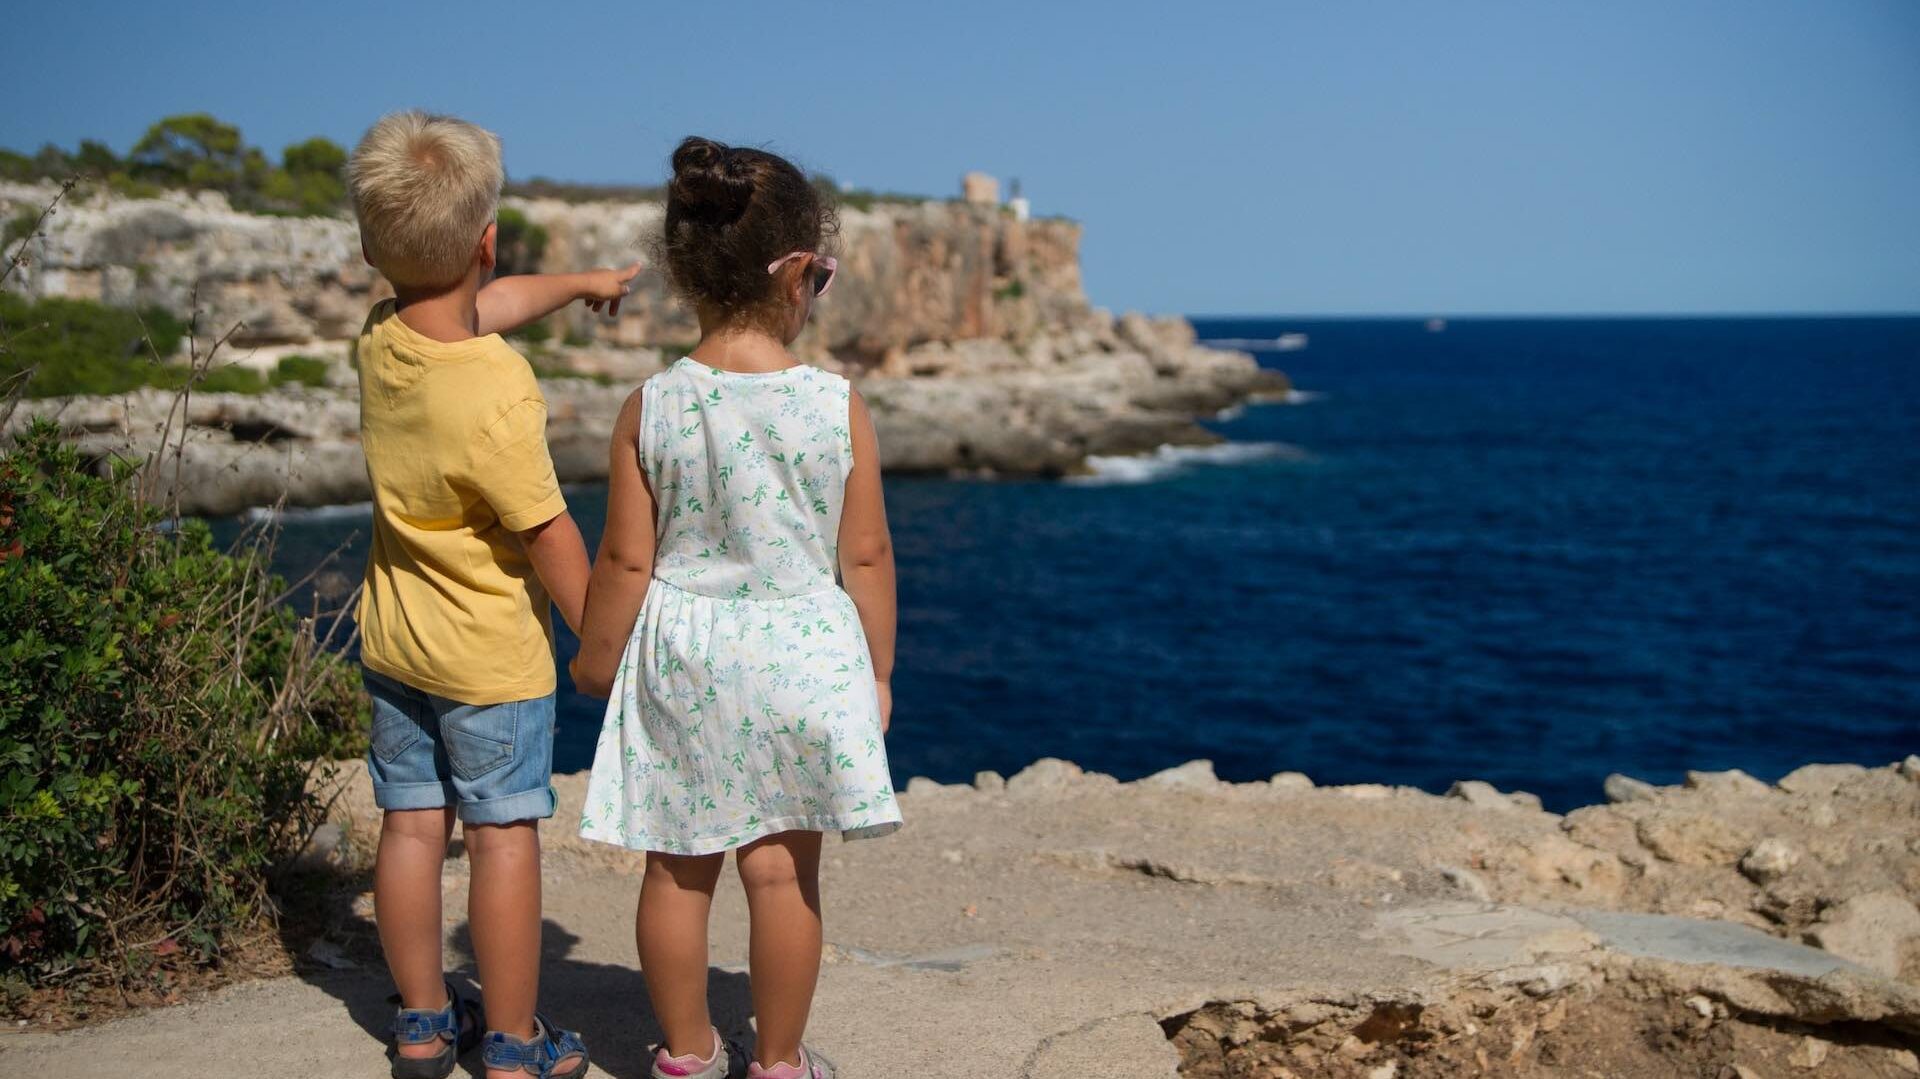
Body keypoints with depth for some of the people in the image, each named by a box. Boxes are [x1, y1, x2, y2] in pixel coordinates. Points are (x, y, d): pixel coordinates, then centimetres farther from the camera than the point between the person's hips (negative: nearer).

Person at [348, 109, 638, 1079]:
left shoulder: (378, 342, -4)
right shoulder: (498, 393, -26)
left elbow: (482, 308, 17)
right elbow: (548, 536, -20)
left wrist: (579, 283, 32)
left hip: (393, 641, 7)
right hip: (490, 654, -7)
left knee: (411, 827, 13)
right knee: (504, 838, 3)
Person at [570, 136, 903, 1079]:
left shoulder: (651, 408, -9)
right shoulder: (838, 406, -11)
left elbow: (625, 560, -4)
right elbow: (865, 558, -5)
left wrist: (596, 662, 11)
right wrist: (877, 672, 9)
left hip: (678, 656, 2)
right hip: (798, 654, -1)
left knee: (677, 867, 14)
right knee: (783, 869, 9)